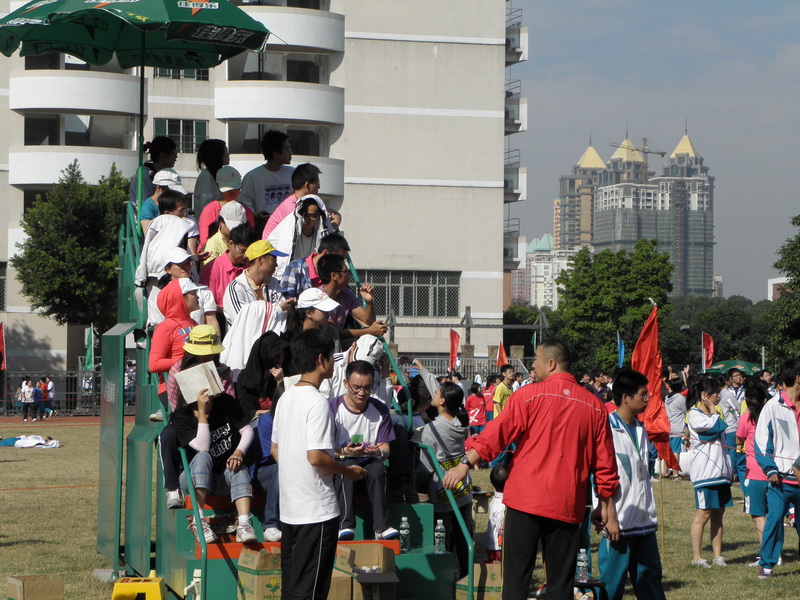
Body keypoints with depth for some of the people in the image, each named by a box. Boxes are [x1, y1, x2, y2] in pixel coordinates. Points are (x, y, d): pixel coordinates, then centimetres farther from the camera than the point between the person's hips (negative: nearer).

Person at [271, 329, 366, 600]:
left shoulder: (286, 398, 11)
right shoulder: (317, 402, -16)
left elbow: (275, 450, 17)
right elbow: (316, 456, -23)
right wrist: (347, 470, -8)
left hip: (289, 508, 9)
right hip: (317, 509, -9)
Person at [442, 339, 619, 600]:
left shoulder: (530, 395, -3)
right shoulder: (594, 406, 7)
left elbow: (496, 434, -9)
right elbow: (605, 465, 11)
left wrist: (465, 464, -4)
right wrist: (607, 510, 17)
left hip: (526, 500, -3)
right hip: (568, 506, 3)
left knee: (516, 577, 0)